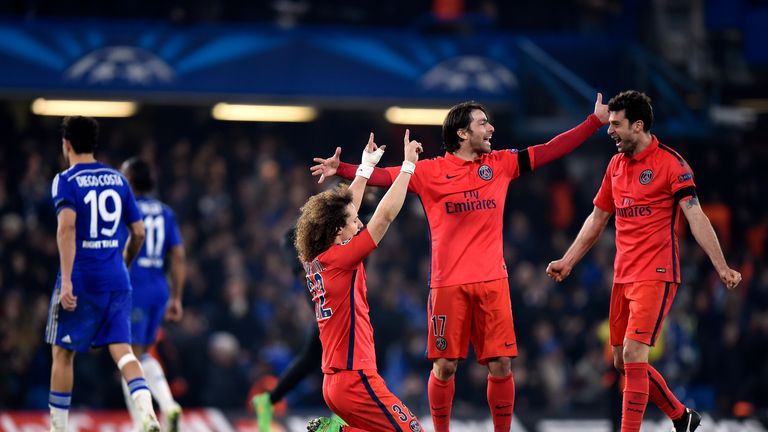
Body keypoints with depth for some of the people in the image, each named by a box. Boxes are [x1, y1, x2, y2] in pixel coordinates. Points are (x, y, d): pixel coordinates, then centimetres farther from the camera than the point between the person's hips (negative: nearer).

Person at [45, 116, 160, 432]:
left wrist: (66, 281, -23)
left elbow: (67, 226, -20)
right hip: (116, 281, 4)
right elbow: (138, 232, 12)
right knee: (121, 349, -1)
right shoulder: (117, 179, 11)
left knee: (63, 353, 9)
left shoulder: (66, 181, -5)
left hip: (80, 281, -4)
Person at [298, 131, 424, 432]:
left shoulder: (314, 263, 9)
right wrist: (408, 165, -5)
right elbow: (385, 215, -13)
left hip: (333, 382, 9)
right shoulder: (340, 259, -14)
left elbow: (344, 209, 23)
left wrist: (366, 167, 30)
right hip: (356, 381, -9)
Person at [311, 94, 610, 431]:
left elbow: (551, 150, 10)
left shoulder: (500, 164, 10)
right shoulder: (431, 172, 1)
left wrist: (596, 122, 7)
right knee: (444, 367, 0)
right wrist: (341, 169, -18)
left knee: (500, 365, -1)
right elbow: (385, 176, -5)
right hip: (448, 284, -2)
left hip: (492, 281, 2)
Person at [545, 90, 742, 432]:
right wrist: (568, 261, 21)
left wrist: (721, 267, -23)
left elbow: (696, 217, -16)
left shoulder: (670, 162, -10)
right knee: (622, 361, 10)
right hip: (623, 276, 8)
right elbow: (598, 218, 22)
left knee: (633, 355, -17)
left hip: (656, 275, -8)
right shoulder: (616, 164, 11)